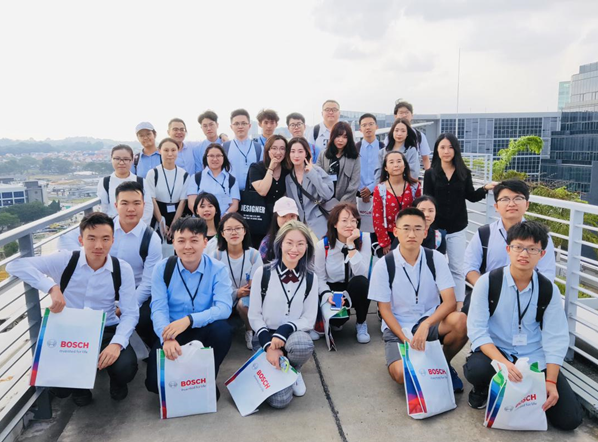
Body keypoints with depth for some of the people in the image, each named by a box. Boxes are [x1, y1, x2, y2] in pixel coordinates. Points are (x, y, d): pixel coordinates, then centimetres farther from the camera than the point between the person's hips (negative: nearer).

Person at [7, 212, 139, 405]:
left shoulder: (122, 270, -10)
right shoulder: (65, 260, -13)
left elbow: (130, 313, -11)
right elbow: (15, 265, -22)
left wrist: (117, 343, -30)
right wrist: (52, 287, -36)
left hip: (107, 333, 0)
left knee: (125, 368, -27)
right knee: (59, 386, -22)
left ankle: (116, 381, 15)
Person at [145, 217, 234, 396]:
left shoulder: (217, 269, -11)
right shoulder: (163, 269, -8)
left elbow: (224, 308, -23)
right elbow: (158, 309, -15)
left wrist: (189, 319, -39)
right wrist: (167, 339, -36)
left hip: (203, 332, 0)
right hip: (171, 333, 1)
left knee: (222, 329, -33)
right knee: (155, 381, -19)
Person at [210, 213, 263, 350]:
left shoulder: (254, 254, -9)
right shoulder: (216, 255, -9)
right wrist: (236, 293, -22)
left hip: (247, 298, -1)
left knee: (243, 304, -34)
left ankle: (250, 331, -2)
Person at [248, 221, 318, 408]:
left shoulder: (310, 278, -2)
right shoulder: (263, 273, -9)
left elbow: (309, 320, -3)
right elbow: (254, 316, -6)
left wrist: (285, 331, -21)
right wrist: (269, 346, -18)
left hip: (293, 335, 2)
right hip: (265, 337, -2)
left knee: (304, 345, -37)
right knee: (279, 399, -20)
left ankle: (293, 371, 1)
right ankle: (280, 371, 17)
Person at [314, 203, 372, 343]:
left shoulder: (364, 239, -15)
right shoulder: (323, 245, -14)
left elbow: (362, 274, -26)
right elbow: (320, 278, -8)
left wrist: (351, 244, -31)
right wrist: (328, 295, -26)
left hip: (356, 290, 1)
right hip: (332, 289, -1)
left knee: (360, 282, -35)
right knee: (336, 318, -30)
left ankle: (361, 323, -7)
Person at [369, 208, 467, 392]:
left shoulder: (436, 259, -7)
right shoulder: (383, 265, -10)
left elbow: (450, 301, -14)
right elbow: (384, 309, -6)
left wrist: (426, 324, -30)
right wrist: (405, 339, -20)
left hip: (430, 321, 2)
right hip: (397, 328, -2)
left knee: (460, 321, -30)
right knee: (402, 373, -28)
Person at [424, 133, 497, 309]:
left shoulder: (464, 173, 2)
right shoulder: (430, 173, -2)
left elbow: (471, 196, 8)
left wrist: (485, 188, -11)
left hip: (457, 229, 1)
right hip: (436, 227, -1)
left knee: (457, 268, 7)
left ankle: (459, 306, 16)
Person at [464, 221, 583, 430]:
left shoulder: (549, 289, -5)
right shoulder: (487, 282, -14)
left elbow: (556, 338, -4)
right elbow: (477, 330, -16)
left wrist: (550, 381, -13)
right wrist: (503, 362, -31)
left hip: (534, 358, 3)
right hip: (495, 351, -2)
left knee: (569, 418, -7)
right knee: (477, 369, -36)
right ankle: (482, 390, 3)